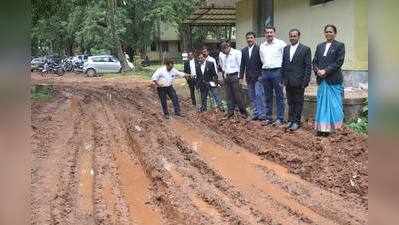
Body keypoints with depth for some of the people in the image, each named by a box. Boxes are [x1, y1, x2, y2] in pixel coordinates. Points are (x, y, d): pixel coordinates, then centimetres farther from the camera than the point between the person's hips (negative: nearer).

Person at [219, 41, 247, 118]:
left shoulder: (237, 53, -7)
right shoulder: (221, 54, 10)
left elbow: (240, 65, -6)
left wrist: (239, 76, -7)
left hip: (234, 76, -5)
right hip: (226, 77, 5)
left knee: (237, 94, -8)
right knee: (229, 95, 6)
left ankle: (243, 111, 0)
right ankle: (230, 111, 13)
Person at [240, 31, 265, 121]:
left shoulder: (259, 49, -5)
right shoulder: (244, 50, 12)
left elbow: (262, 62, -7)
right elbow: (242, 65, 13)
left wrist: (261, 75, -12)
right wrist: (241, 76, 8)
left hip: (258, 76, -6)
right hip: (249, 77, 6)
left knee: (259, 95, -8)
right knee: (252, 97, 9)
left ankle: (261, 114, -1)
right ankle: (255, 114, 16)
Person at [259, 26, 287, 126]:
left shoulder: (281, 43, -3)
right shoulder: (262, 46, 13)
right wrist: (265, 67, 16)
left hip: (277, 71, -5)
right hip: (265, 72, 5)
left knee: (279, 96, -1)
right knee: (268, 97, 10)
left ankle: (280, 119, 4)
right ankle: (268, 118, 17)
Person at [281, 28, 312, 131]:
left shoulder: (305, 49, -3)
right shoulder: (286, 48, 12)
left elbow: (308, 66, -6)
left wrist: (305, 81, -12)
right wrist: (282, 78, 7)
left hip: (299, 81, -5)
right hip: (288, 81, 5)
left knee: (298, 102, 4)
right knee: (290, 102, 12)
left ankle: (296, 122, 11)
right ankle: (290, 120, 21)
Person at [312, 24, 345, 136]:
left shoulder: (340, 46, 1)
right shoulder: (320, 46, 15)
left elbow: (339, 62, -8)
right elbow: (315, 61, 12)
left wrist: (326, 71, -15)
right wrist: (317, 70, -8)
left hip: (334, 80, -4)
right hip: (322, 80, 4)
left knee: (333, 104, -1)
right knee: (322, 104, 5)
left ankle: (330, 127, 7)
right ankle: (322, 127, 11)